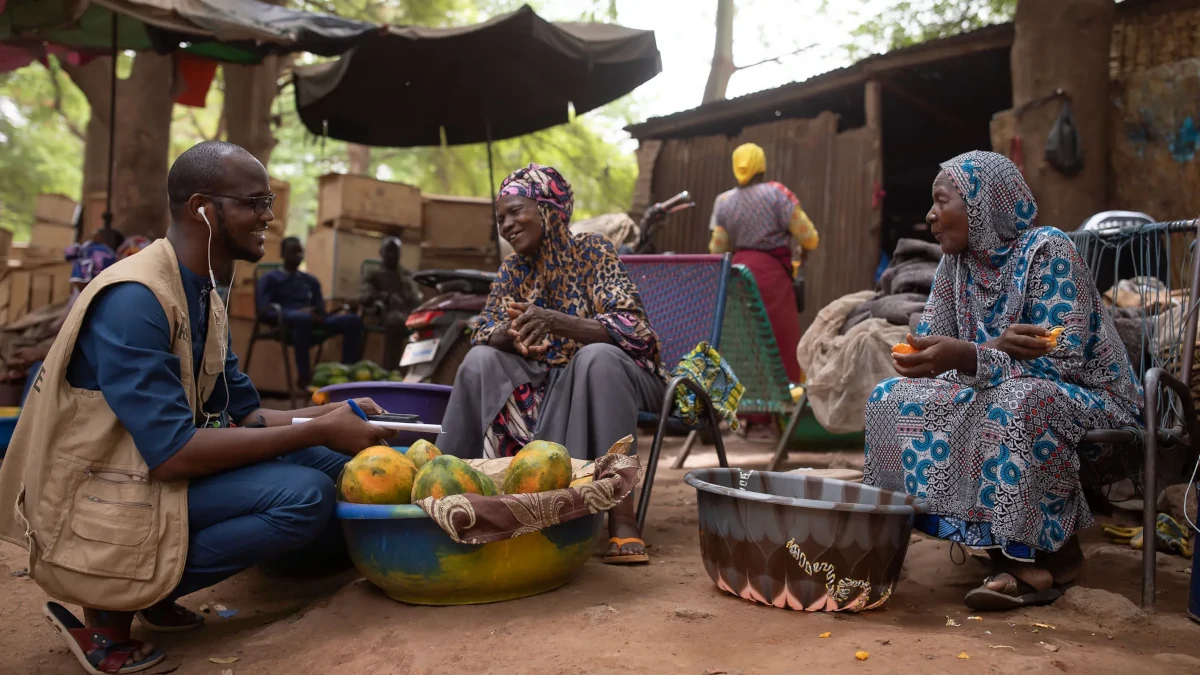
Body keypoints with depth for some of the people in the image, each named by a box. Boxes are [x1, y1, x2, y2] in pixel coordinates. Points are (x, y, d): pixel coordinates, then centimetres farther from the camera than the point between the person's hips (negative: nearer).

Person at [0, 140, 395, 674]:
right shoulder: (134, 298, -23)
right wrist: (319, 431, -23)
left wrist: (331, 415, -7)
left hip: (150, 474, 9)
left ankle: (155, 588, 5)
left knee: (331, 463, 0)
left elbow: (243, 416, 9)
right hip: (97, 505, -9)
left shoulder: (204, 296, 7)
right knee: (304, 495, -23)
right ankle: (111, 607, -7)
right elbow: (173, 451, -28)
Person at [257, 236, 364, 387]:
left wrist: (319, 315, -8)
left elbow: (320, 309, 19)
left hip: (311, 320, 5)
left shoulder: (310, 280, 26)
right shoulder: (270, 279, 10)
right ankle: (304, 376, -37)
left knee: (354, 320, -19)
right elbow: (265, 310, -5)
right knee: (304, 318, -43)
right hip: (285, 324, -5)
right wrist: (299, 312, -19)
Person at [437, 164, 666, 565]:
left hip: (611, 377, -4)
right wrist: (507, 335, -29)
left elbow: (631, 329, -24)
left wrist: (556, 322, -40)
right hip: (550, 382, 4)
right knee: (480, 360, -18)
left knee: (597, 355, -37)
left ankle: (621, 516, -40)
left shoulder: (592, 252, -12)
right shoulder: (512, 270, 3)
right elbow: (482, 336, -4)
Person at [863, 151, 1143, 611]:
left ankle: (1058, 553, -17)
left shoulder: (1046, 251, -18)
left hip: (1088, 396, -7)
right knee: (893, 397, -11)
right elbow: (930, 347, -7)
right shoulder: (956, 262, 1)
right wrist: (998, 348, -28)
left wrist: (966, 356, -41)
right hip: (999, 392, 7)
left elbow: (1062, 362, -26)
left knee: (1014, 401, -40)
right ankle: (1009, 551, -11)